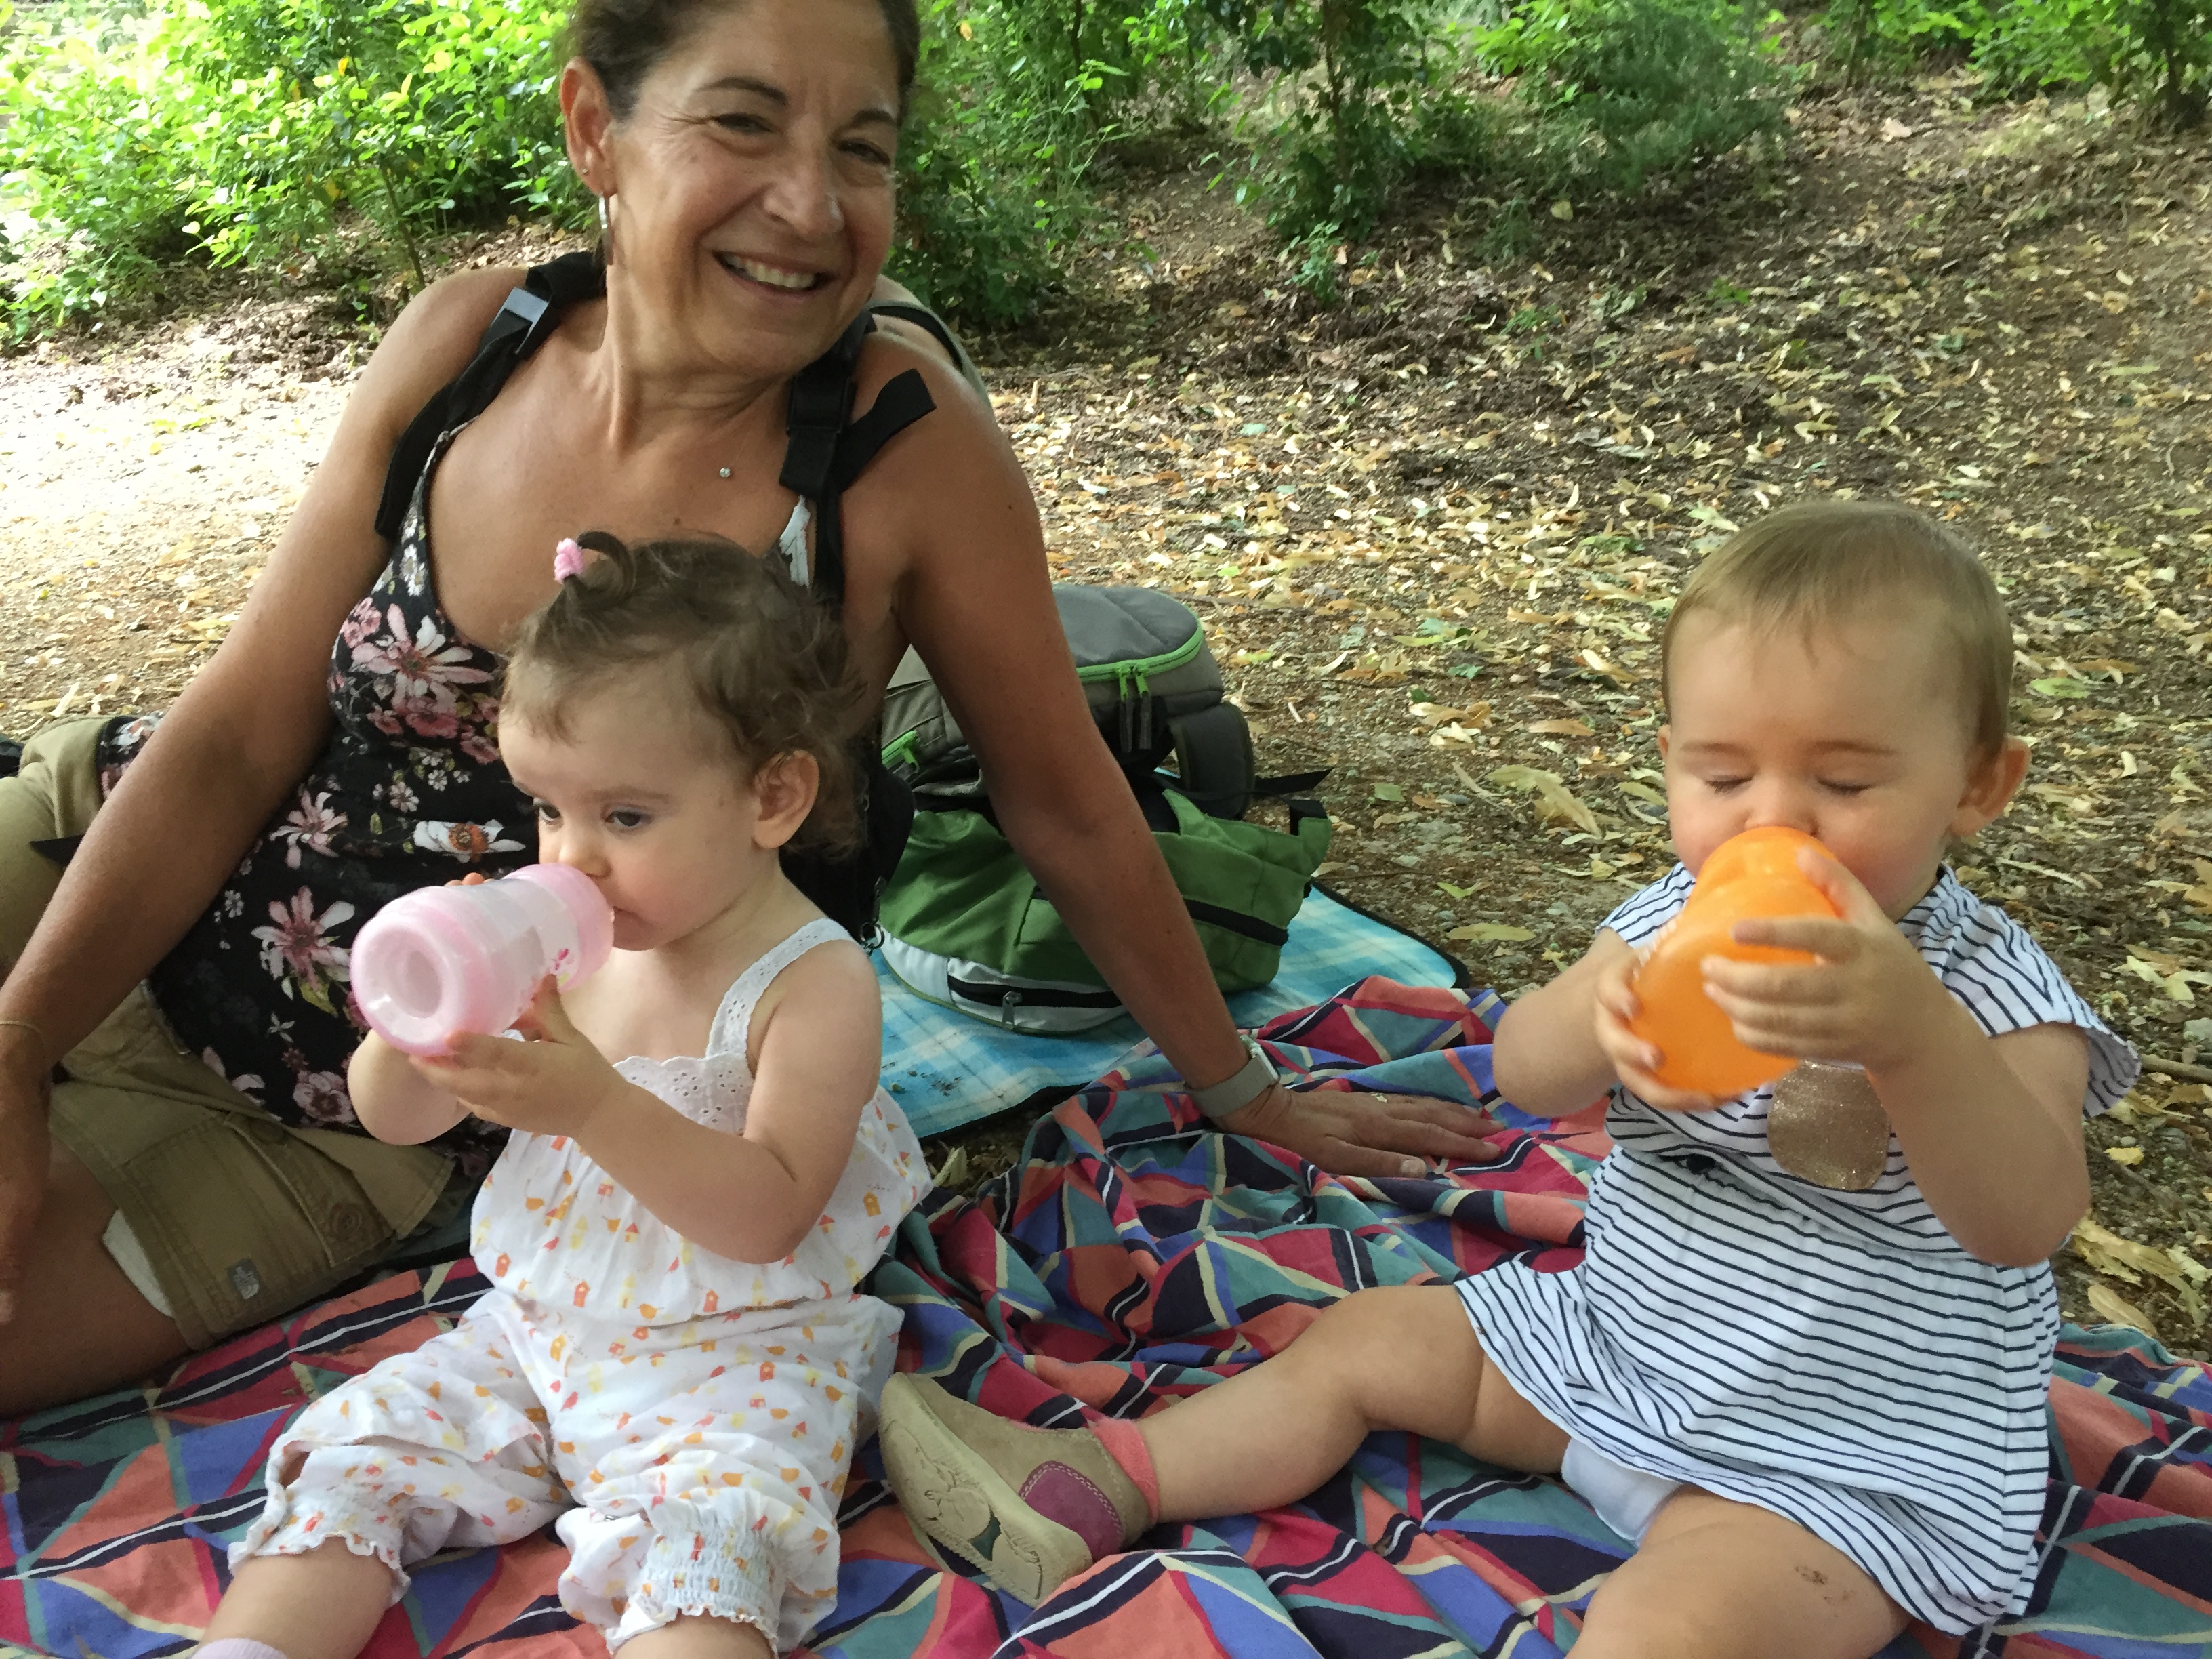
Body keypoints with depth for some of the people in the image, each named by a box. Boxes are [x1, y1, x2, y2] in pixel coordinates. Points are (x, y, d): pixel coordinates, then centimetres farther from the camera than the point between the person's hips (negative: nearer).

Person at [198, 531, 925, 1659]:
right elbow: (392, 1118, 6)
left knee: (695, 1557, -30)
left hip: (733, 1363, -6)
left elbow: (768, 1215, -24)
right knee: (343, 1467, -6)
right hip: (535, 1329, 6)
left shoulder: (816, 984, -16)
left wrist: (596, 1106, -37)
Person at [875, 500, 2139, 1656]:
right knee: (1369, 1339, 9)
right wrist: (1605, 1015, -34)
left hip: (1846, 1463, -6)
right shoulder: (1677, 924, -1)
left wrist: (1912, 1034, -52)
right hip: (1608, 1340, 7)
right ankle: (1088, 1490, 15)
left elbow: (2030, 1218, -34)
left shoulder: (1992, 994, -18)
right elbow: (1525, 1079, -10)